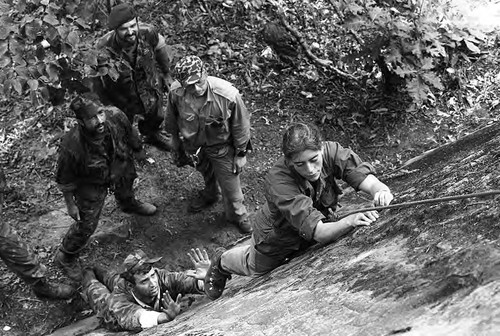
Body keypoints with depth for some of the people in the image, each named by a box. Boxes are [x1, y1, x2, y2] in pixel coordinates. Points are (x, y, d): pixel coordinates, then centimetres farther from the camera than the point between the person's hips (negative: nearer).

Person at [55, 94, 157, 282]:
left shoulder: (116, 117, -34)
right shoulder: (72, 146, -43)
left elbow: (129, 136, -8)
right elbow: (65, 180, -23)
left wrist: (138, 151, 11)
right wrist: (70, 205, -11)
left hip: (121, 168, 5)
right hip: (91, 185, -5)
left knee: (126, 190, 36)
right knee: (86, 225, 5)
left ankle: (129, 204, 75)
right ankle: (66, 256, 35)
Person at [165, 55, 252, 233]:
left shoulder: (228, 94, -37)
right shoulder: (175, 92, -29)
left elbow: (241, 125, -18)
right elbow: (171, 122, -6)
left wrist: (241, 153, -8)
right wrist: (176, 146, 8)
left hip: (221, 147, -2)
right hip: (192, 144, 3)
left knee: (230, 184, 13)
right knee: (206, 173, 32)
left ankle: (237, 215, 46)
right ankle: (210, 195, 67)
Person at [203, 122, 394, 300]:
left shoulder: (331, 151, -32)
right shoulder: (278, 182, -44)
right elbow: (319, 233, -49)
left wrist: (381, 191, -61)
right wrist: (349, 221, -67)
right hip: (277, 238, -3)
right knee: (256, 269, 27)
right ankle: (221, 262, 56)